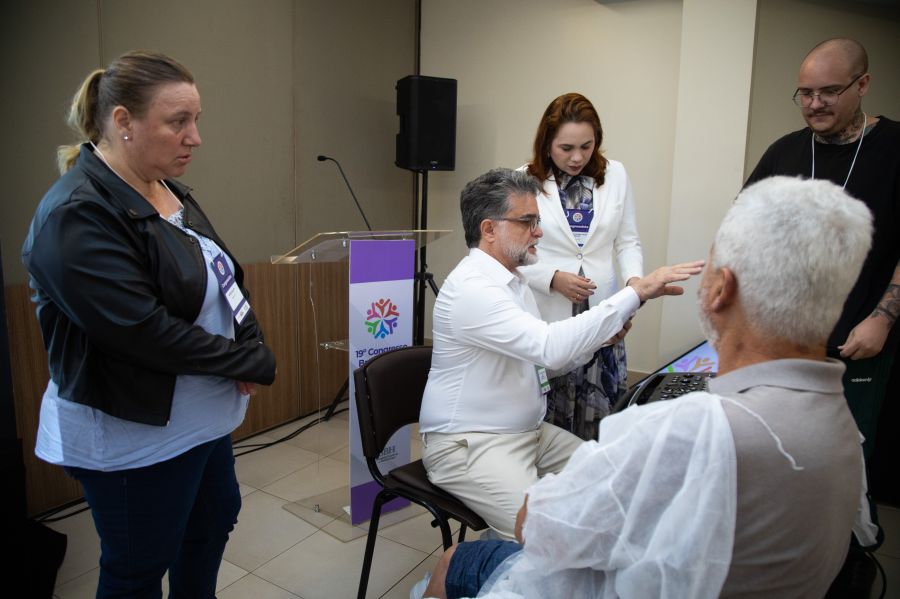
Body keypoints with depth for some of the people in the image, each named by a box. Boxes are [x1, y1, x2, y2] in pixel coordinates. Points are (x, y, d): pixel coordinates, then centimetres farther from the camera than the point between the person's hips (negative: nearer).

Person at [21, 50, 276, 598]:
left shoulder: (168, 191, 5)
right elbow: (146, 332, -28)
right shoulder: (78, 217, -22)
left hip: (201, 416, 9)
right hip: (134, 433, -8)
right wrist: (254, 363, -19)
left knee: (215, 521, 25)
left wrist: (250, 344, -10)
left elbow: (225, 282, 8)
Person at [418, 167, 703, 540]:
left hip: (530, 431, 9)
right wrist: (636, 293, -30)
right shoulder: (472, 287, -22)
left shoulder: (510, 281, 9)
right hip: (470, 445, -9)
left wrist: (598, 338, -2)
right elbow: (550, 347, -33)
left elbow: (540, 357, 15)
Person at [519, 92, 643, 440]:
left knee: (600, 417, 4)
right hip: (546, 319, -2)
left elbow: (627, 241, 10)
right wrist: (553, 278, -14)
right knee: (547, 417, 5)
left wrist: (634, 278, -9)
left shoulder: (615, 175, 5)